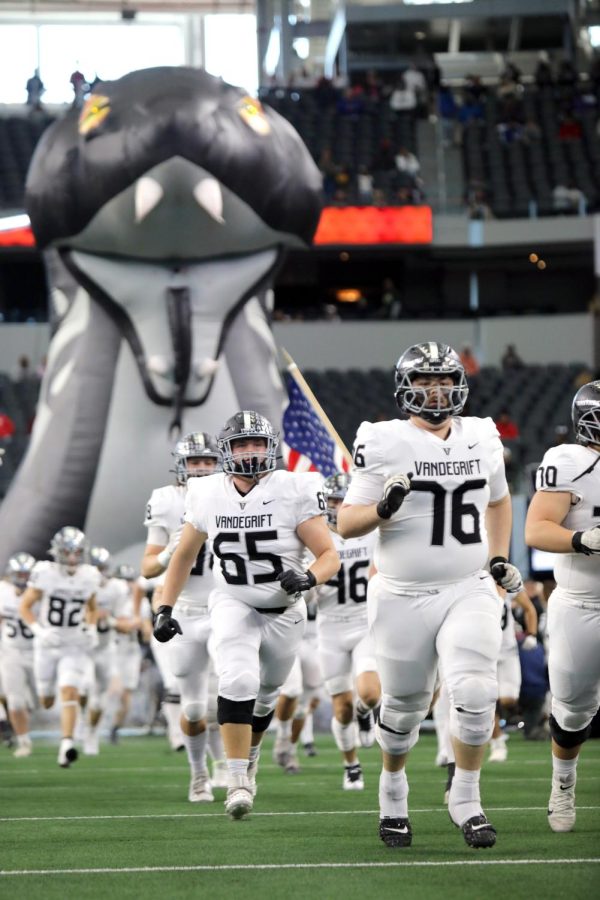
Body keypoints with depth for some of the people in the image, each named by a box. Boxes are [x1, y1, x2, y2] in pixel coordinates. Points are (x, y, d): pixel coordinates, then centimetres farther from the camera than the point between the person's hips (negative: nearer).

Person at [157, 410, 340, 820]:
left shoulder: (294, 491, -16)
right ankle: (238, 781, -20)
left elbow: (330, 556, -14)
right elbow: (184, 556, 8)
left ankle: (249, 759, 46)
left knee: (265, 695, 16)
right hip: (234, 606, 0)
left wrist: (308, 578, -35)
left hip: (284, 612, 0)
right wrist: (165, 609, 3)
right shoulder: (208, 495, -7)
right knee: (238, 682, -25)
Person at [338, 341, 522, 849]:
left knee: (475, 693, -17)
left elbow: (498, 501, 26)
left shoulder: (482, 440, 5)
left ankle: (465, 798, 0)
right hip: (404, 598, -2)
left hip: (469, 592, 2)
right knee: (404, 705, 8)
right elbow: (346, 525, -5)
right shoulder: (385, 445, -7)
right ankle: (393, 787, 35)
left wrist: (499, 559, 15)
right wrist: (384, 508, -24)